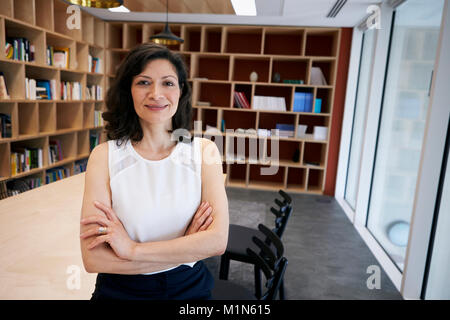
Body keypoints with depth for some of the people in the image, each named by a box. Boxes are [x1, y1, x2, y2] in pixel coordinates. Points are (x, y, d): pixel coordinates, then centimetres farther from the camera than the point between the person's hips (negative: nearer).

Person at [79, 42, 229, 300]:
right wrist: (186, 248, -20)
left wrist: (133, 249, -22)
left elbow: (218, 240, -20)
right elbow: (93, 259, -20)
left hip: (189, 288, 1)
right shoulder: (105, 156, -15)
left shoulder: (204, 151, -12)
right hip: (120, 291, 0)